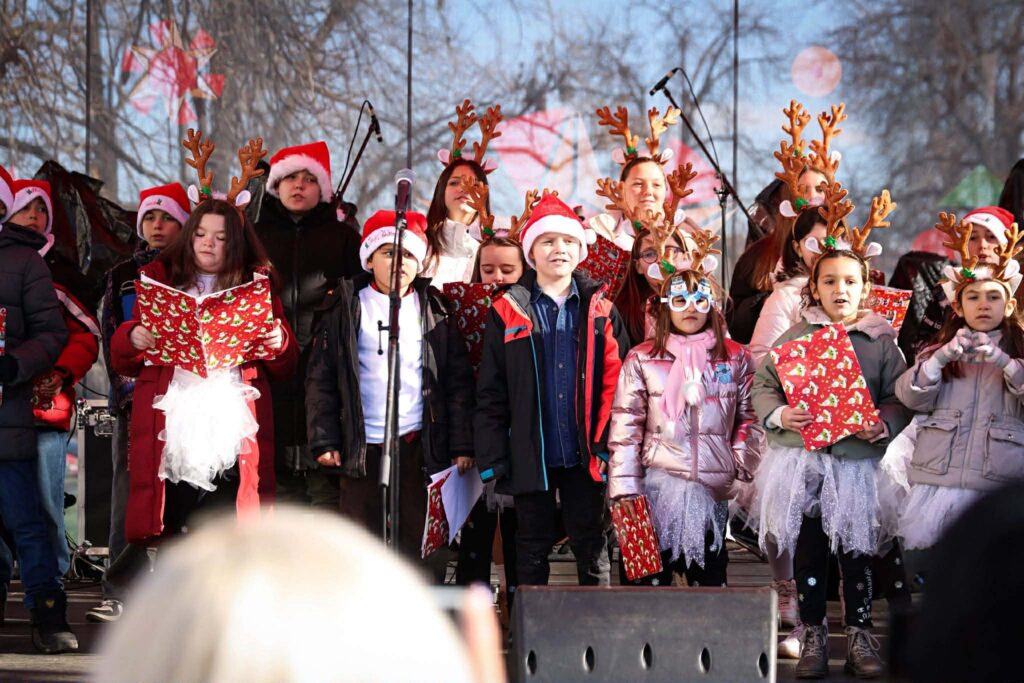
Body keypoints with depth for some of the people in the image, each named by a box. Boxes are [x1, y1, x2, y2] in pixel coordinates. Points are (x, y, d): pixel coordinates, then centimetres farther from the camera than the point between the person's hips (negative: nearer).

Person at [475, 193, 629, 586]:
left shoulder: (600, 310, 6)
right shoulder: (508, 312, 2)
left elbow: (615, 381, 2)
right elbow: (490, 393, 1)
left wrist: (607, 444, -8)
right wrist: (492, 458, -6)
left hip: (585, 455, 0)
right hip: (531, 456, 0)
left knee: (591, 547, 5)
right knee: (532, 550, 7)